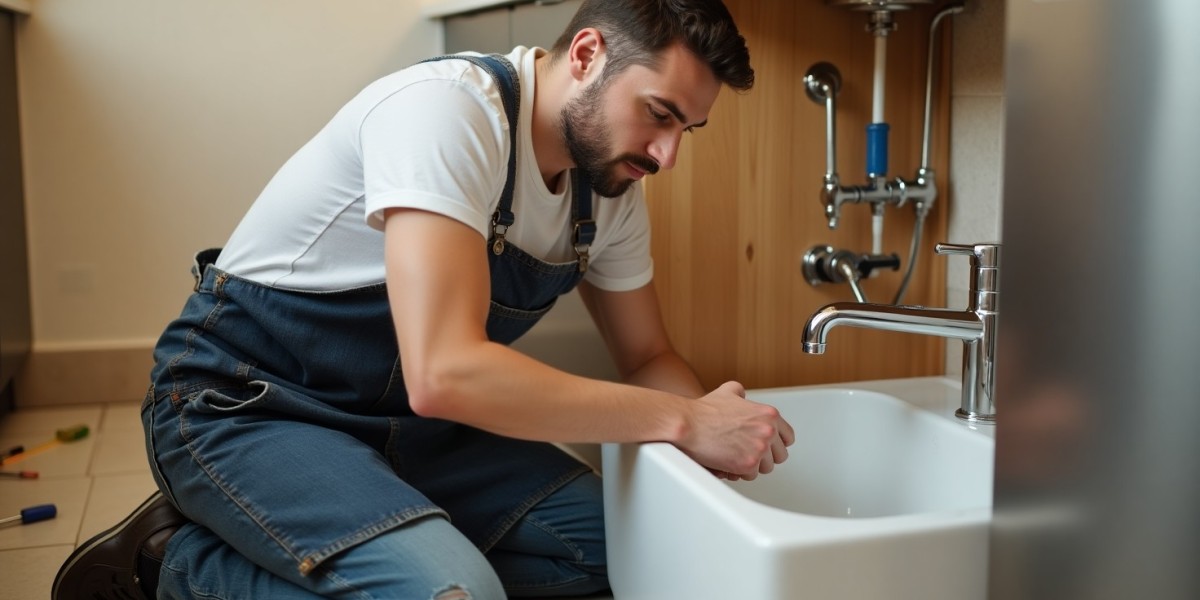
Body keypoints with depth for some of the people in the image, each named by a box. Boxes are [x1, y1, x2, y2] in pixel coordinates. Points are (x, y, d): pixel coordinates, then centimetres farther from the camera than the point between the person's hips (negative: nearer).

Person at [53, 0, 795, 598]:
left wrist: (720, 426, -13)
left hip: (401, 421, 8)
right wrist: (683, 421, -28)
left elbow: (647, 358, 9)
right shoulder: (446, 109, -26)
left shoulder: (613, 186, -1)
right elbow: (443, 373, -35)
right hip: (241, 408, -8)